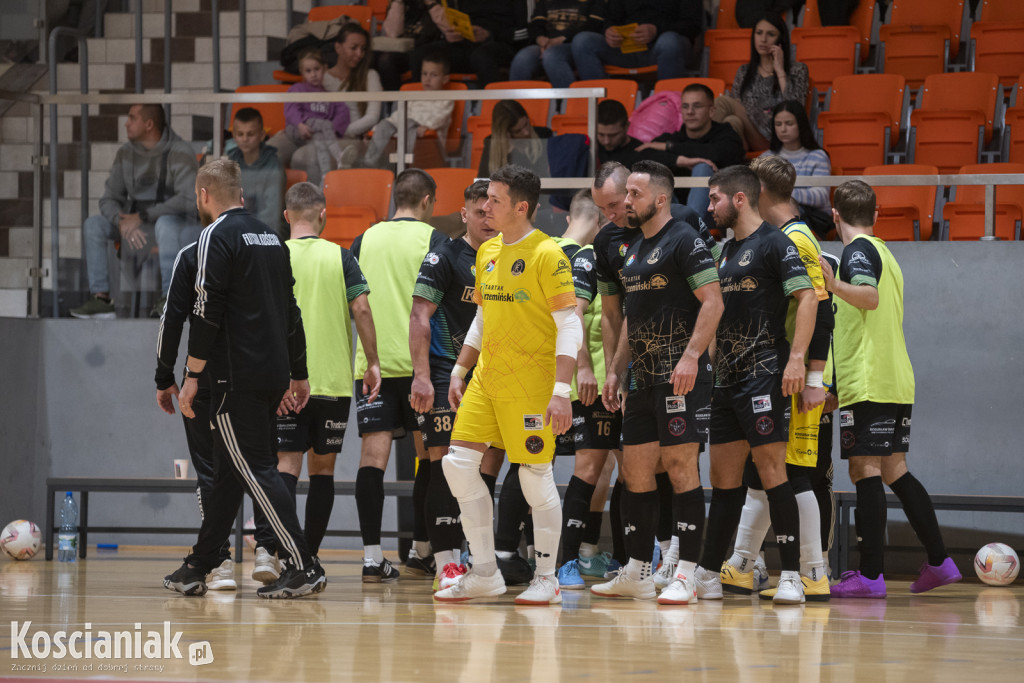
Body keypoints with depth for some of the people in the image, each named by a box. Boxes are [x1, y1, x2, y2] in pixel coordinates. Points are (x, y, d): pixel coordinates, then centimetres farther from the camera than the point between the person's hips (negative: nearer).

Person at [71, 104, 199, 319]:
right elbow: (109, 200, -1)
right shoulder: (126, 153, 1)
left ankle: (171, 298, -35)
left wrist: (142, 216, -29)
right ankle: (101, 299, -18)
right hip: (140, 229, 6)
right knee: (92, 225, -12)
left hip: (183, 228, -6)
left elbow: (189, 200, -30)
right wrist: (123, 223, -24)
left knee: (165, 224, -40)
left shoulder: (180, 152, -19)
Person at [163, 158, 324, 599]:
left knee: (255, 469, -9)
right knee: (229, 471, 14)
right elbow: (290, 311, 20)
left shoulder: (217, 236, -8)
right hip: (272, 374, 9)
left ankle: (303, 568, -16)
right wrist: (297, 375, 23)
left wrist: (192, 376, -13)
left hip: (237, 378, -9)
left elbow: (207, 312, -16)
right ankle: (197, 568, 21)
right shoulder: (269, 237, 17)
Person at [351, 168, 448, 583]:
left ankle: (371, 556, -10)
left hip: (371, 362, 3)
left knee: (373, 455, -2)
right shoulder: (432, 240, -2)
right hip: (418, 360, -3)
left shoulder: (365, 240, 10)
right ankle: (422, 550, 18)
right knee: (429, 454, 12)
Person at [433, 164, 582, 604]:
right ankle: (484, 573, 9)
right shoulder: (488, 253, 12)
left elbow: (570, 326, -14)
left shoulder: (546, 255, -12)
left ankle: (546, 579, 10)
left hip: (530, 385, -8)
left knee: (535, 476, -3)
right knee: (459, 463, 0)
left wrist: (561, 391, -20)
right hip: (487, 378, 8)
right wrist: (459, 371, 17)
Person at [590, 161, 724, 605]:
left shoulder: (684, 241, -9)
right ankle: (637, 574, 16)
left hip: (681, 374, -9)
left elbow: (713, 302, -16)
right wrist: (618, 366, 20)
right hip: (643, 377, 9)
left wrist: (691, 356, -24)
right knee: (635, 470, 9)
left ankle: (686, 574, -8)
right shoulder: (634, 251, 18)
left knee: (680, 465, -10)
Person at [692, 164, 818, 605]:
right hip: (727, 379, 8)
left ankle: (791, 576, -9)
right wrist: (711, 360, 20)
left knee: (771, 470, -11)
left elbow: (807, 298, -15)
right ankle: (708, 576, 14)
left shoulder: (774, 243, -7)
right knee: (724, 477, 10)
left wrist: (796, 357, -22)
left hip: (765, 373, -8)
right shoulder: (727, 251, 18)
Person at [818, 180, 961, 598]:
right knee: (894, 471, 13)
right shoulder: (884, 253, 20)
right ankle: (939, 563, 12)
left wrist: (836, 286, -40)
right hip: (898, 381, 9)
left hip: (867, 385, -9)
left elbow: (871, 297, -25)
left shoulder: (858, 250, -7)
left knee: (865, 471, -9)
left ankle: (870, 575, -13)